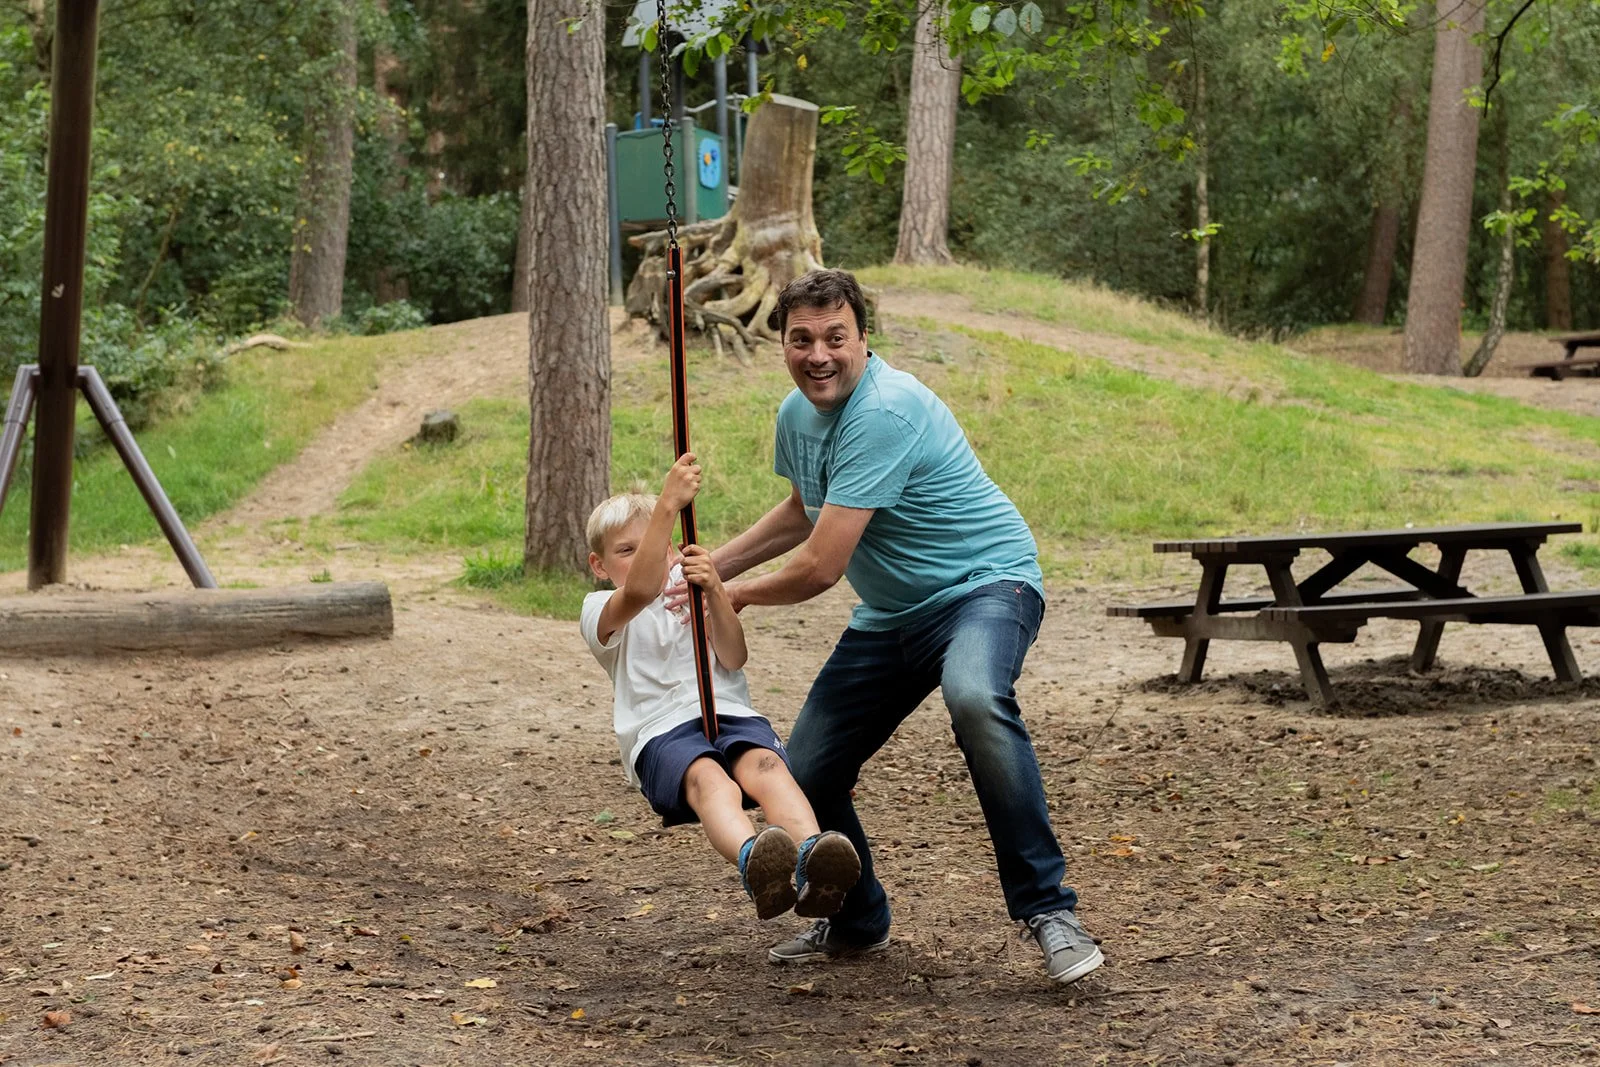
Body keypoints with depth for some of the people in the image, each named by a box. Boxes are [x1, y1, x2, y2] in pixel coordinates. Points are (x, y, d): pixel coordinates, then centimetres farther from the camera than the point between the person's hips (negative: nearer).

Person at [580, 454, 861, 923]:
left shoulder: (690, 589, 27)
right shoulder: (599, 611, 13)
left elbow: (732, 659, 8)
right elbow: (640, 590, -14)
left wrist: (714, 593, -10)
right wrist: (668, 504, -24)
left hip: (731, 715, 3)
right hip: (661, 732, -3)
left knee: (764, 764, -33)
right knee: (708, 779, -39)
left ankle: (810, 858, -62)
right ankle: (753, 861, -71)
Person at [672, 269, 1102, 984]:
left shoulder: (886, 411, -26)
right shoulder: (797, 414, 4)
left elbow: (820, 568, -25)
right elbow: (803, 511, 27)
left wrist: (738, 594, -6)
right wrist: (712, 565, 20)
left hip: (984, 583, -8)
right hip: (889, 615, 9)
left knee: (975, 699, -41)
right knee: (804, 776, 3)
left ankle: (1047, 908, -31)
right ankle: (856, 923, 31)